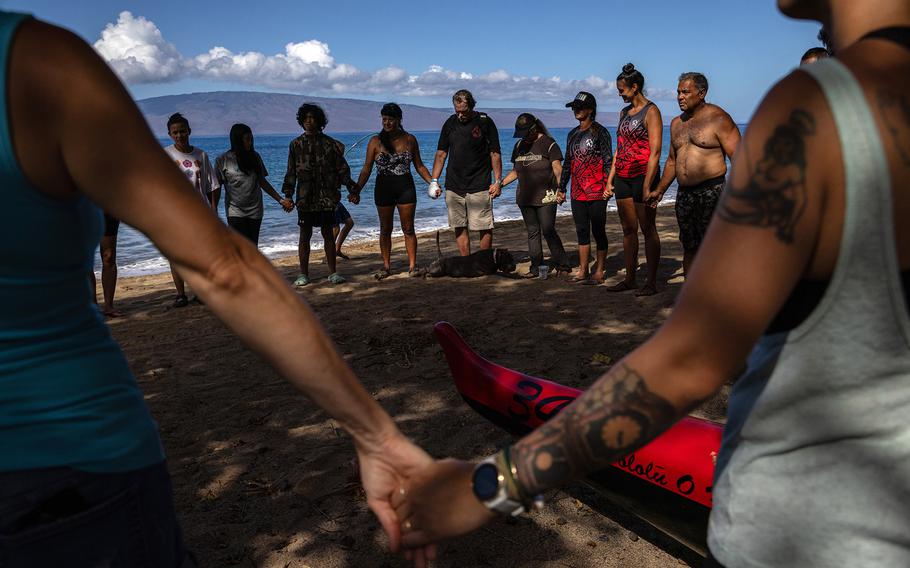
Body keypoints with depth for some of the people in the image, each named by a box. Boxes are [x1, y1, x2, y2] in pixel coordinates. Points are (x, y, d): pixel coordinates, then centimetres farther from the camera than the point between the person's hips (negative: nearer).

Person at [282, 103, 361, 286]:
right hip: (305, 197, 1)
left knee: (328, 234, 5)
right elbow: (291, 173, 9)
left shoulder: (330, 144, 3)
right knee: (305, 235, 3)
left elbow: (342, 169, 5)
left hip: (326, 196, 0)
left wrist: (352, 189, -1)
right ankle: (303, 274, 12)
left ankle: (332, 273, 13)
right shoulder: (296, 144, 6)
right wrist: (288, 195, 3)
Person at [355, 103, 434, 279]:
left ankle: (412, 265, 7)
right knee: (385, 229, 7)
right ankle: (386, 266, 16)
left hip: (405, 187, 0)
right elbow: (366, 170, -1)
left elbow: (419, 166, 8)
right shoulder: (375, 142, -1)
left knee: (408, 229, 1)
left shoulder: (409, 139, 3)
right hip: (383, 188, 0)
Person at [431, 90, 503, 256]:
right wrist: (434, 180, 5)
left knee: (485, 227, -2)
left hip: (479, 186, -3)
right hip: (453, 187, 4)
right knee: (459, 227, 5)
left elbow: (495, 154, -2)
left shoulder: (485, 122, -2)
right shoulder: (450, 123, 8)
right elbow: (441, 153, 12)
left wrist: (498, 182, -7)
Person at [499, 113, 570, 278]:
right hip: (525, 198, 6)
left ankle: (562, 266, 1)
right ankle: (536, 267, 12)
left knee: (548, 231, -9)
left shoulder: (548, 143, -4)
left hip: (546, 197, -6)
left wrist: (560, 189, -25)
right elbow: (515, 171, 22)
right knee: (532, 232, 6)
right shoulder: (519, 145, 14)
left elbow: (558, 170, -10)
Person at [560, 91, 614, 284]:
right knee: (582, 232, 9)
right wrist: (561, 187, 17)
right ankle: (583, 271, 15)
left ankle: (599, 272, 6)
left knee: (598, 232, 0)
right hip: (577, 193, 7)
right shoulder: (572, 134, 16)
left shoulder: (599, 132, -3)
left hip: (596, 193, -6)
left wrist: (608, 186, -16)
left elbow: (608, 161, -8)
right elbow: (567, 163, 20)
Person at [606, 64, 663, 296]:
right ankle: (630, 278, 18)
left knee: (648, 229, -2)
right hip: (623, 177, 8)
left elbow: (655, 152, -14)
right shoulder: (624, 112, 16)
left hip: (643, 175, -8)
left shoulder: (651, 111, -7)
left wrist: (647, 185, -20)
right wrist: (610, 179, 13)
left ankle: (651, 282, 3)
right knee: (628, 229, 10)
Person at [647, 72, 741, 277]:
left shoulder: (718, 118, -5)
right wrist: (660, 190, 22)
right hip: (684, 194, 7)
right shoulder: (676, 123, 16)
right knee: (689, 247, 10)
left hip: (711, 191, -6)